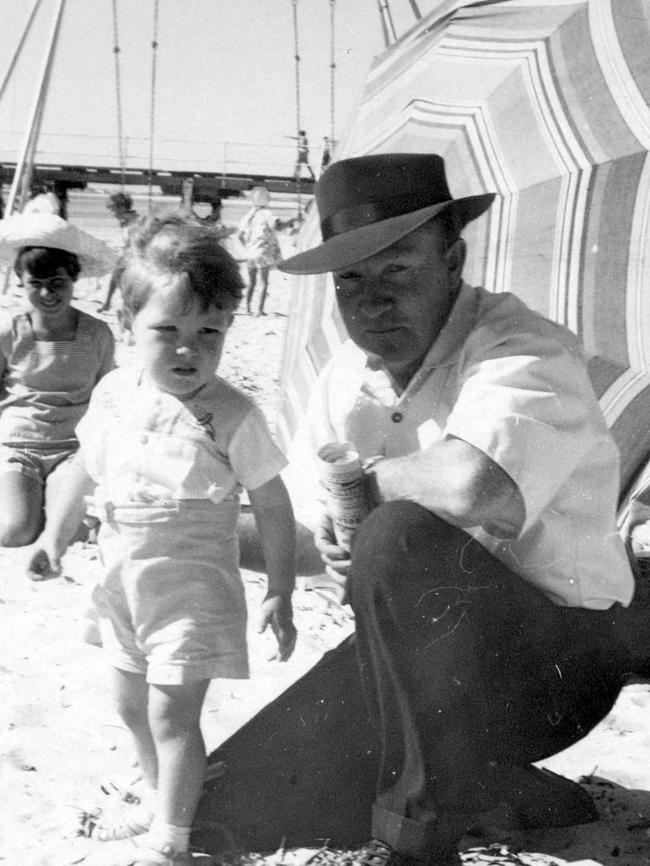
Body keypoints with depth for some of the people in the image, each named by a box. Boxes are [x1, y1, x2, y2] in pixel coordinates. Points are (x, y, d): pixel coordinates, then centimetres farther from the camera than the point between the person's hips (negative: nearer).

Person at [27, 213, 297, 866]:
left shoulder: (232, 416, -18)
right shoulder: (113, 394, -4)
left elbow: (271, 506, -11)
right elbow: (86, 468, 13)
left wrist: (280, 594, -10)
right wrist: (55, 533, 11)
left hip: (191, 586, -6)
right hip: (123, 582, 6)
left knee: (171, 715, -1)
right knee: (131, 704, 20)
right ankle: (159, 803, 41)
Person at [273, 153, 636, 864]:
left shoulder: (524, 349, -20)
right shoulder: (346, 378, 4)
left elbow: (476, 485, -42)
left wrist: (366, 480, -22)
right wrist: (331, 547, -10)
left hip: (555, 653, -8)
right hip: (429, 648, 8)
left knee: (401, 539, -33)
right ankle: (514, 795, 18)